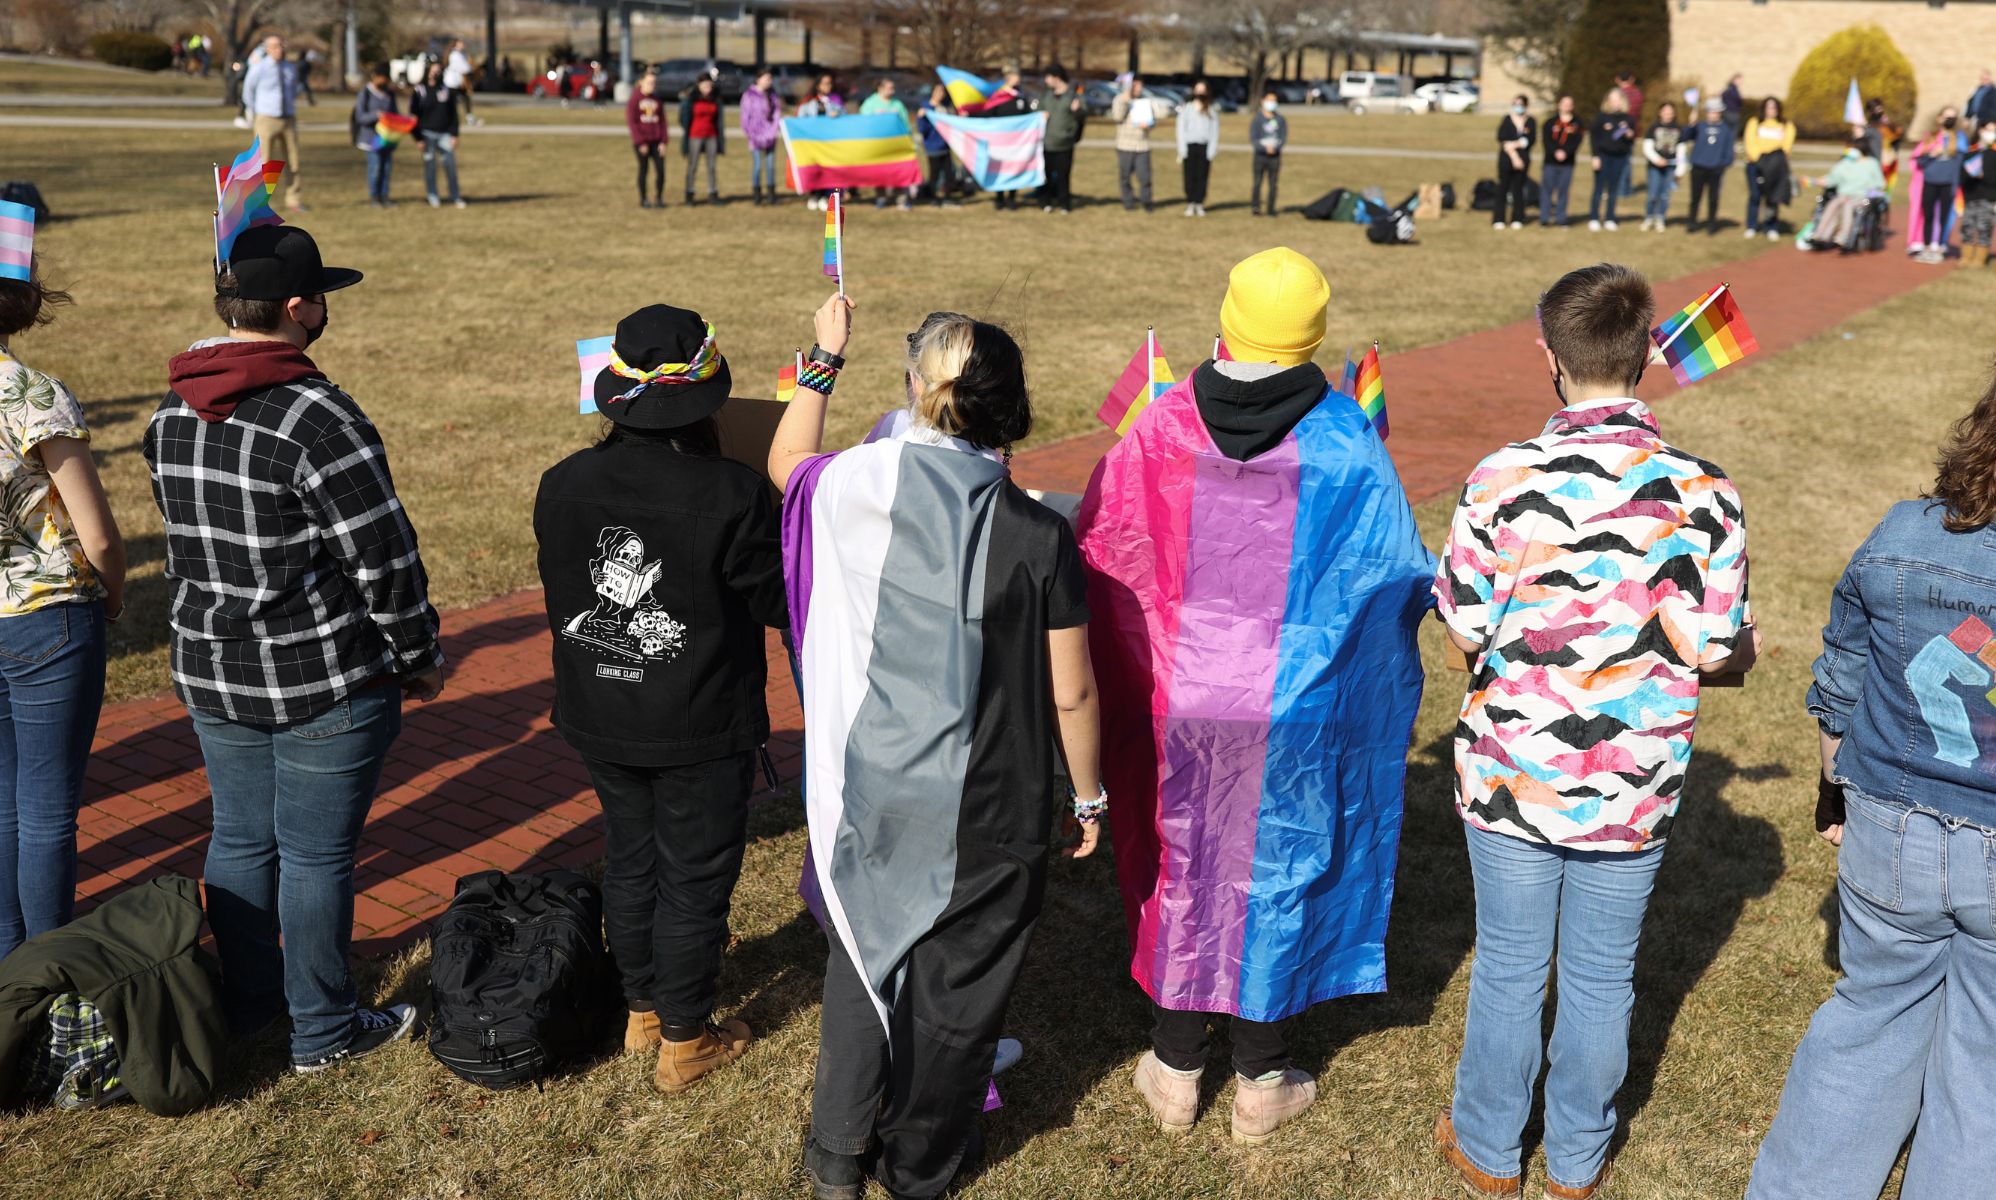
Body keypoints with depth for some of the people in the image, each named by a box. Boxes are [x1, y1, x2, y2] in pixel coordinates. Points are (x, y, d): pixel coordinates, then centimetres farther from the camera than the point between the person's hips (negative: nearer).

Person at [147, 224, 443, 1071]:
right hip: (324, 684, -7)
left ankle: (245, 1001, 35)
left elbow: (181, 539, 15)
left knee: (240, 838, 19)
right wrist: (418, 658, -4)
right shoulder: (318, 420, -21)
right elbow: (385, 559, -18)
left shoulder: (172, 416, 4)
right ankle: (325, 1031, 19)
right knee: (316, 853, 5)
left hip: (211, 674, 7)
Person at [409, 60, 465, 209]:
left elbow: (454, 114, 9)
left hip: (445, 134, 1)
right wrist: (418, 138, -3)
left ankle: (456, 196, 4)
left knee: (450, 165, -3)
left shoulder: (447, 90, 7)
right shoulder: (418, 92, 1)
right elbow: (413, 116, 2)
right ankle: (433, 197, 11)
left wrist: (454, 135, 1)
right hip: (427, 134, -1)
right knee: (430, 166, 2)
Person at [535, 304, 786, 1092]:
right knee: (693, 877, 10)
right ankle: (684, 1041, 24)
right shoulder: (730, 496, -22)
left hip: (599, 719, 5)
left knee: (630, 858, 22)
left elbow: (558, 598, 6)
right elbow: (781, 599, -12)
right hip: (700, 730, -5)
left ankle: (641, 1010, 39)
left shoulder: (561, 486, -5)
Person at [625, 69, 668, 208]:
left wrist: (663, 141, 0)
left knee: (660, 169, -2)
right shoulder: (634, 99, -2)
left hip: (656, 141, 3)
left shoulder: (658, 99, 10)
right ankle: (643, 199, 11)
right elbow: (631, 122, -5)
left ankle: (659, 198, 10)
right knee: (643, 169, 2)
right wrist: (640, 142, -11)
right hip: (641, 142, -3)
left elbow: (662, 121, 10)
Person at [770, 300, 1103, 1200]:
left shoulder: (857, 489, -12)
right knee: (955, 985, 17)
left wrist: (824, 359, 23)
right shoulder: (1038, 537, -16)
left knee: (862, 958, 23)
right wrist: (1089, 795, 7)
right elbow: (1070, 693, -9)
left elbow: (785, 463, 13)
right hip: (985, 813, -2)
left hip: (867, 797, 2)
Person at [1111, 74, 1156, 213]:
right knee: (1125, 176, 2)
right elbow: (1117, 117, -12)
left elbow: (1153, 119, 14)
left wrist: (1148, 124, -9)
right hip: (1125, 145, -1)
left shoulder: (1146, 100, 11)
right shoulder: (1120, 99, 2)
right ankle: (1128, 202, 14)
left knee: (1144, 175, -6)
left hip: (1143, 145, 1)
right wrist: (1124, 100, -20)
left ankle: (1146, 201, 8)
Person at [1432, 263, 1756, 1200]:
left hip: (1513, 773, -1)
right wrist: (1744, 641, 14)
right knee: (1601, 977, 18)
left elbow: (1465, 634, -12)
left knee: (1509, 966, 16)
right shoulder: (1704, 493, -12)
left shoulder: (1504, 480, -17)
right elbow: (1716, 655, -9)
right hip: (1633, 791, 1)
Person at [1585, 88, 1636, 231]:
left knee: (1613, 190, 6)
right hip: (1603, 155, -3)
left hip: (1620, 157, 3)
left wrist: (1630, 136, -11)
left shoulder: (1627, 118, 7)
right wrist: (1595, 156, -9)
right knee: (1599, 188, -2)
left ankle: (1609, 219, 12)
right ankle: (1593, 219, 1)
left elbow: (1632, 140, 12)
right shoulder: (1601, 116, -1)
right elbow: (1593, 136, -2)